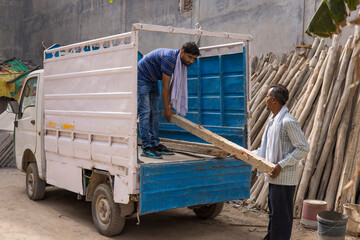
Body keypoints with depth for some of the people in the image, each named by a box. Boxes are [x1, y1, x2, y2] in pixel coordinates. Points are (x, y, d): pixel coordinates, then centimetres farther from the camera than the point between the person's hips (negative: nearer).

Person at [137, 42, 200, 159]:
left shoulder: (178, 60, 0)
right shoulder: (169, 58, -29)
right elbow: (165, 86, -25)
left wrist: (169, 104, 6)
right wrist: (166, 109, -19)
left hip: (152, 81, 10)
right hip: (141, 79, -10)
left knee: (154, 113, 6)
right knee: (145, 112, -14)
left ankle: (155, 145, 9)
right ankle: (146, 147, -15)